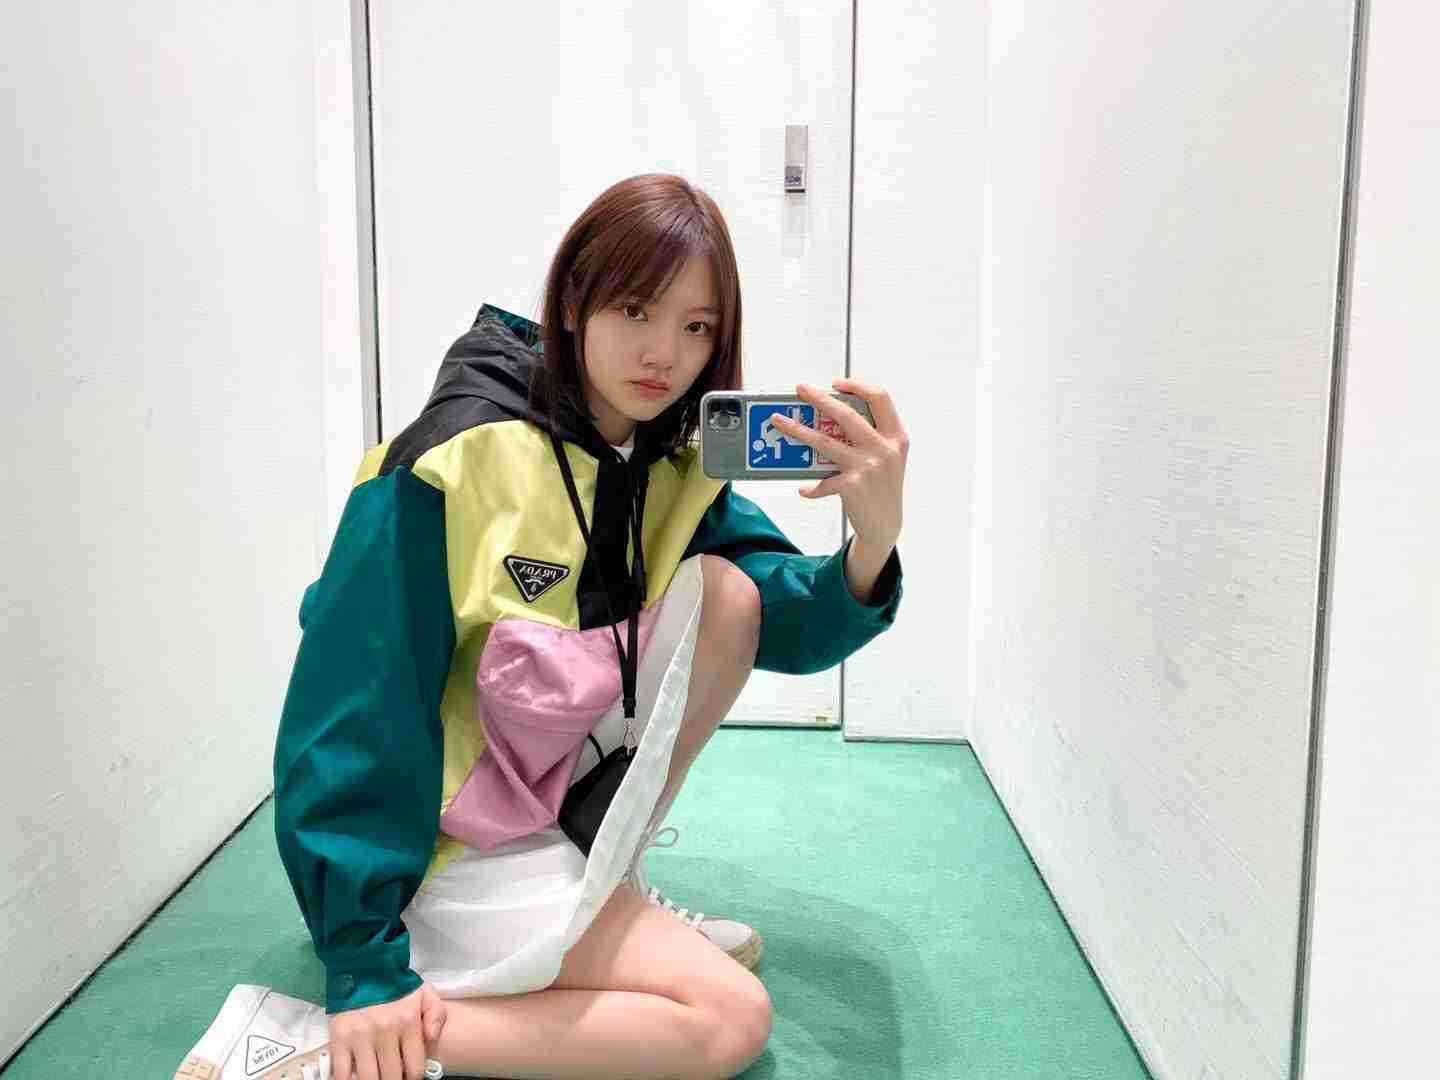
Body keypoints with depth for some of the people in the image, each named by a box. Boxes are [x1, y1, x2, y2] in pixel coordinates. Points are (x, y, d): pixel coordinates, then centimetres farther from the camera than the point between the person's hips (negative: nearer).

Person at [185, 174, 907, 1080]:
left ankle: (605, 886, 2)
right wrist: (366, 970, -22)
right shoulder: (457, 461, -24)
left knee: (725, 591, -10)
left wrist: (875, 539, -31)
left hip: (551, 779, 7)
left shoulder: (673, 471, -2)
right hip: (438, 827, -7)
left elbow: (790, 627, -9)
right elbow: (354, 716, -23)